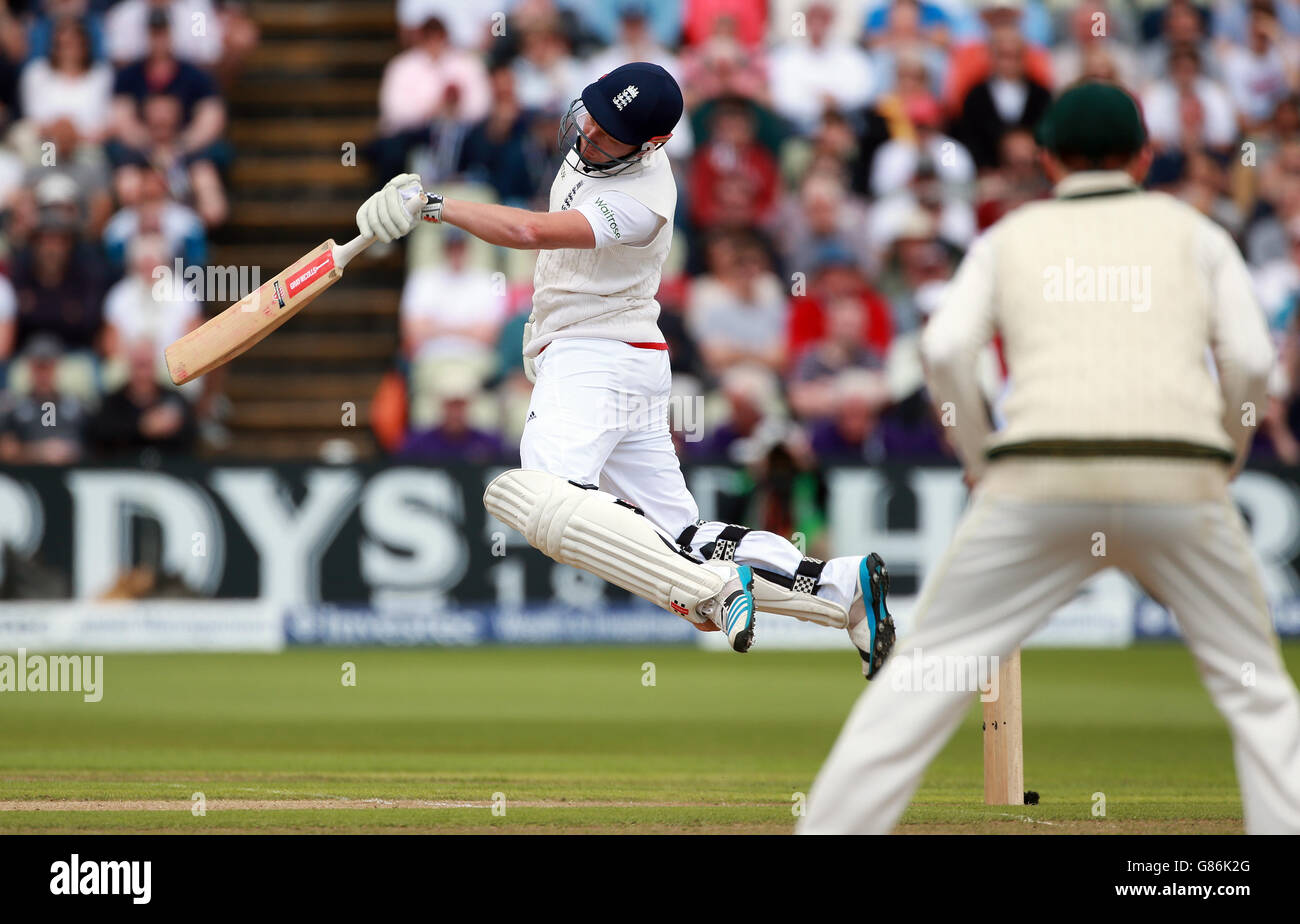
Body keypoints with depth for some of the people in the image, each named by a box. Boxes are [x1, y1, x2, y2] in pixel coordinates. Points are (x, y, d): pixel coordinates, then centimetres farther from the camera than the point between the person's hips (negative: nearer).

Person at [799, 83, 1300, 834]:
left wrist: (982, 460, 15)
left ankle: (830, 828, 0)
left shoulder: (1011, 236, 20)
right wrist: (1227, 458, 20)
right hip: (1179, 482, 0)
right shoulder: (1193, 230, 19)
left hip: (1038, 482, 0)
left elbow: (947, 350, 4)